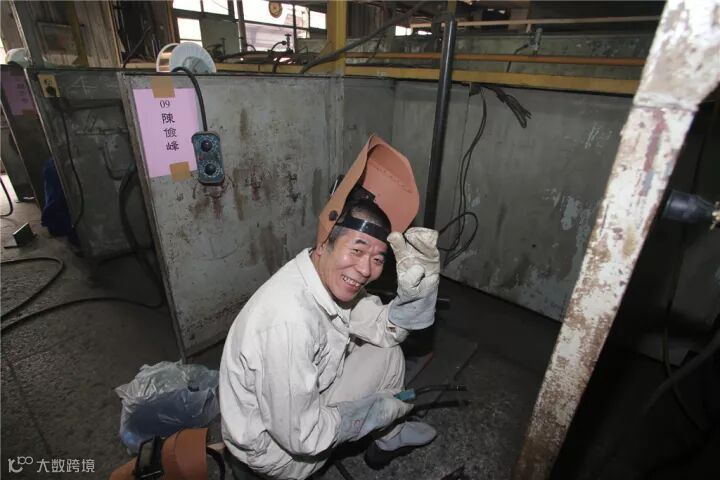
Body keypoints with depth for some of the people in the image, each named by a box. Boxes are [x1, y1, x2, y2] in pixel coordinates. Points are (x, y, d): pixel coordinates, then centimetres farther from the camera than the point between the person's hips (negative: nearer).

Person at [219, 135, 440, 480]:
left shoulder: (332, 279, -14)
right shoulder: (289, 320, -39)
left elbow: (386, 329, -4)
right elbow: (300, 436, -29)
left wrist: (418, 282, -23)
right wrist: (377, 408, -15)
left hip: (303, 399, 7)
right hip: (272, 444, -6)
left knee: (388, 354, 6)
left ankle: (387, 439, 31)